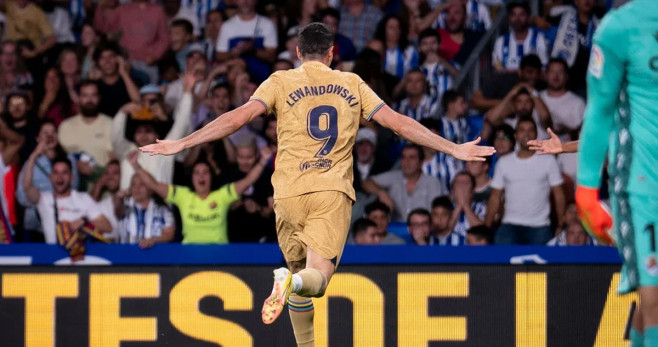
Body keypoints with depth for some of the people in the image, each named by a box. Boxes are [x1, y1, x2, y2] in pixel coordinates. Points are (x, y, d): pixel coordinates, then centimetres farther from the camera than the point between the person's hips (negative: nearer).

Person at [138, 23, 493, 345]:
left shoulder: (281, 82, 8)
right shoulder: (352, 84, 13)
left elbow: (238, 117, -5)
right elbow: (398, 122, 10)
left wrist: (180, 144, -3)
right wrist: (454, 149, 16)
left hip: (290, 192, 0)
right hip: (334, 192, 0)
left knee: (298, 268, 17)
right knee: (317, 277, -9)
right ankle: (293, 280, -43)